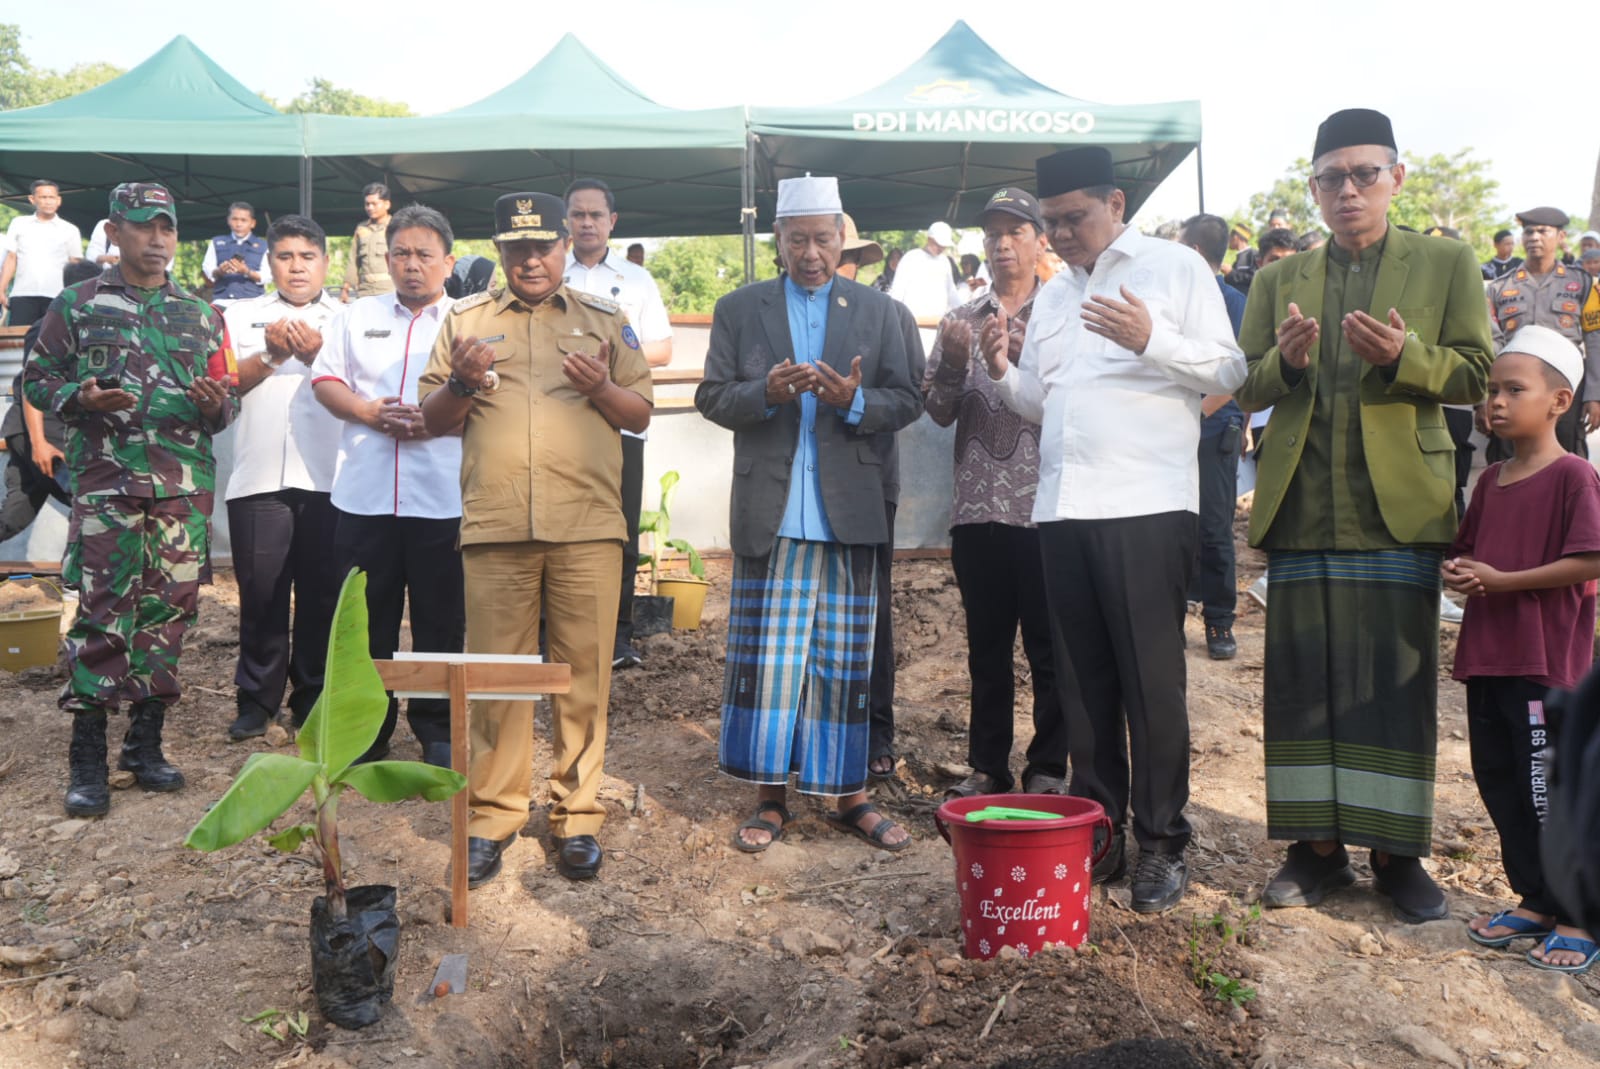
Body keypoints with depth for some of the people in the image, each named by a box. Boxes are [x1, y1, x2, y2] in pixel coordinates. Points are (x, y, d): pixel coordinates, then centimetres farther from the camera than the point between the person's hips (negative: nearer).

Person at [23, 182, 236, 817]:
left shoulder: (199, 315, 14)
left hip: (185, 484, 3)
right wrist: (80, 398, -12)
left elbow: (227, 399, 17)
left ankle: (146, 744, 17)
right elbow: (36, 379, 8)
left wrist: (216, 406, -6)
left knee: (169, 611, 5)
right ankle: (88, 759, 3)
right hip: (107, 481, -3)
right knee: (103, 613, -6)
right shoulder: (77, 305, 7)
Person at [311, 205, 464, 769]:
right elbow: (325, 379, 10)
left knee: (441, 621, 4)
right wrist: (369, 411, -7)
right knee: (366, 617, 9)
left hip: (443, 499, -2)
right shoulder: (359, 315, 16)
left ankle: (437, 731, 17)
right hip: (365, 495, 3)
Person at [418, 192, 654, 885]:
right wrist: (461, 383, -8)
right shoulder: (466, 321, 15)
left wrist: (602, 388, -8)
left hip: (587, 524, 0)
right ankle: (492, 817, 15)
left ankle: (577, 817, 13)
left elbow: (640, 416, 12)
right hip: (494, 525, 1)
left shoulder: (605, 320, 14)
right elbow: (433, 420, 13)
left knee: (584, 673, 2)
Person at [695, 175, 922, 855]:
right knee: (767, 660, 3)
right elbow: (712, 396, 5)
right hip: (769, 513, 0)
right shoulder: (739, 309, 11)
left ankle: (850, 797, 17)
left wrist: (855, 401, -16)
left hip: (850, 514, 0)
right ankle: (770, 799, 14)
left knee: (846, 663, 5)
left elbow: (907, 401, 4)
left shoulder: (880, 313, 10)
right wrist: (765, 392, -14)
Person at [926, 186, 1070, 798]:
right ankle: (988, 766, 22)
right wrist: (954, 363, -10)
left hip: (1043, 509, -3)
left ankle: (1048, 770, 15)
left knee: (1050, 649, 3)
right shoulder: (963, 320, 13)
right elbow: (939, 411, 7)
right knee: (986, 647, 11)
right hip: (978, 508, 3)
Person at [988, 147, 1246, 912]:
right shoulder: (1051, 295, 21)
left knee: (1150, 680, -2)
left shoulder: (1176, 268, 4)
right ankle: (1098, 829, 19)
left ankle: (1161, 844, 8)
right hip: (1063, 506, 6)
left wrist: (1151, 340, -16)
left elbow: (1229, 372, -2)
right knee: (1084, 678, 9)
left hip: (1146, 504, -5)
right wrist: (1004, 373, 2)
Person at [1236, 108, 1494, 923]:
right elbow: (1245, 388, 10)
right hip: (1301, 510, 2)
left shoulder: (1446, 264, 9)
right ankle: (1318, 847, 13)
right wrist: (1285, 362, -12)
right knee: (1304, 678, 3)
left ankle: (1397, 850, 13)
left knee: (1398, 679, 1)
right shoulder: (1278, 280, 15)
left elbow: (1475, 374, 3)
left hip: (1398, 505, -2)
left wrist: (1404, 357, -16)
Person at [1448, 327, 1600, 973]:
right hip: (1486, 654, 8)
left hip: (1546, 660, -8)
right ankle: (1534, 902, 27)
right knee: (1497, 781, 13)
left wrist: (1500, 581, -17)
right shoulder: (1490, 481, 12)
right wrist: (1456, 571, -1)